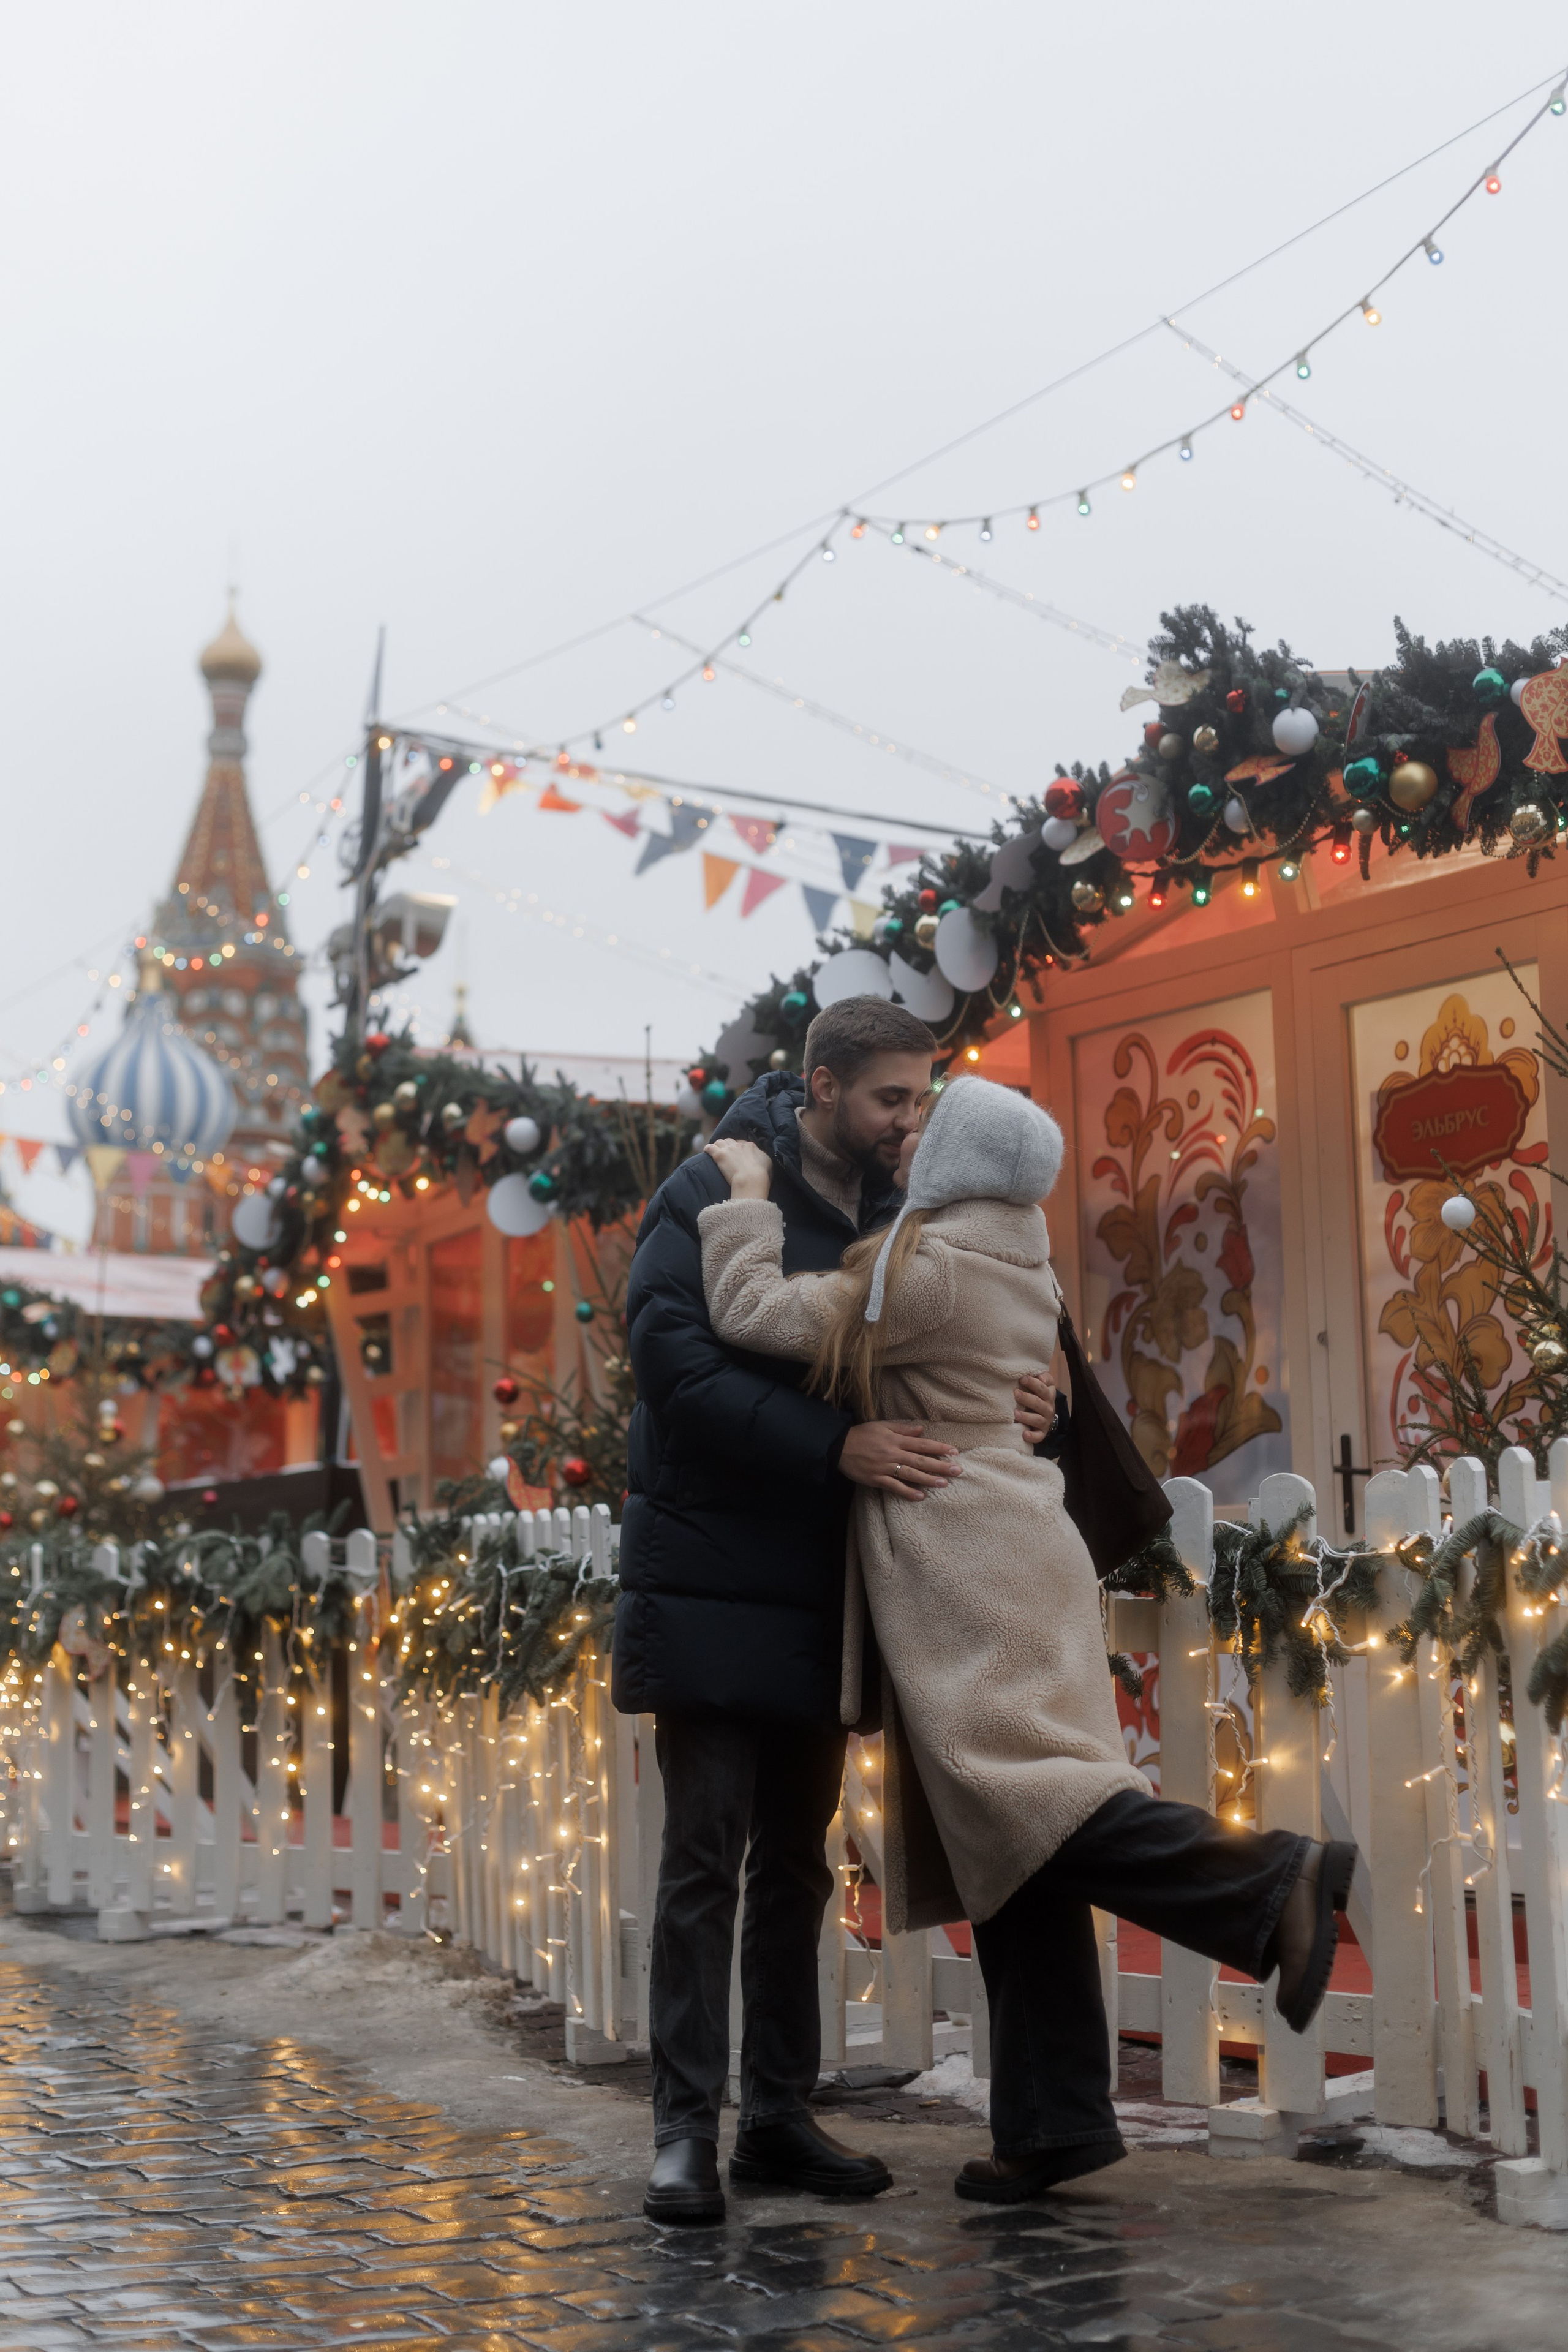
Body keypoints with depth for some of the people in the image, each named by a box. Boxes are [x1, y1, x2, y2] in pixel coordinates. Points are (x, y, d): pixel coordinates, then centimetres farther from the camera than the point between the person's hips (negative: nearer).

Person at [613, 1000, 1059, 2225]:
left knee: (797, 1861, 11)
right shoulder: (714, 1195, -9)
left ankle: (780, 2113, 20)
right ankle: (687, 2127, 5)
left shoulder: (891, 1219, 11)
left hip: (822, 1592, 6)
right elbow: (677, 1363, -20)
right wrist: (837, 1444, -27)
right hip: (712, 1582, -6)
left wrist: (1015, 1399, -8)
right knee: (706, 1858, -3)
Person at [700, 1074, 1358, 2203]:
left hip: (970, 1571, -9)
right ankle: (1053, 2121, 7)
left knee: (1012, 1792, -18)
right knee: (1012, 1849, 6)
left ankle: (1270, 1879, -24)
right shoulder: (1015, 1267, 17)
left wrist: (748, 1197, 0)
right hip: (1003, 1566, 9)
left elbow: (760, 1314, -13)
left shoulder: (927, 1268, -11)